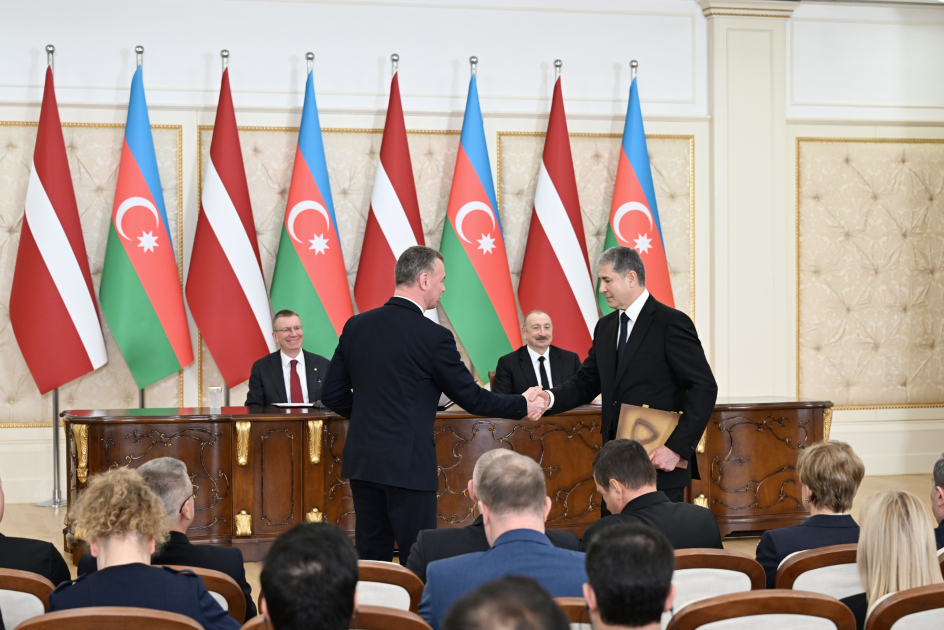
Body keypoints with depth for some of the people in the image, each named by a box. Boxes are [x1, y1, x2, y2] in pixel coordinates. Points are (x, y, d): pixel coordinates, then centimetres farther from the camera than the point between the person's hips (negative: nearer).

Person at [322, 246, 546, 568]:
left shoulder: (355, 326, 4)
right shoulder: (433, 336, -12)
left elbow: (332, 395, 9)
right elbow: (472, 398, -4)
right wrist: (524, 406, 10)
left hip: (362, 460, 6)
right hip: (407, 464, -6)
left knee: (370, 559, 12)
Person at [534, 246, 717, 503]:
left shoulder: (671, 323, -9)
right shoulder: (605, 327, 15)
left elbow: (704, 388, -13)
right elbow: (586, 383, 17)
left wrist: (677, 448, -19)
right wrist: (550, 398, -5)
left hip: (659, 462, -7)